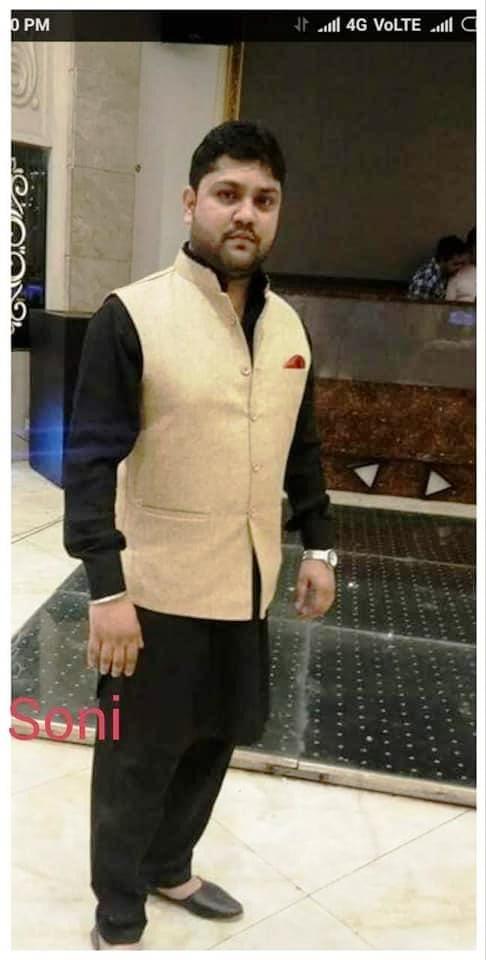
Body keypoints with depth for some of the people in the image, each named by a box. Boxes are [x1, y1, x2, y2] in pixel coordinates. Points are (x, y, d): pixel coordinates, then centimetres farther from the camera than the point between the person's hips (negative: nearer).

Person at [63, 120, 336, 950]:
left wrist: (318, 546, 13)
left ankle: (168, 869, 47)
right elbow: (92, 459, -15)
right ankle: (117, 920, 36)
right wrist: (106, 588, -19)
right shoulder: (131, 315, -13)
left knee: (213, 741, 20)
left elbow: (302, 447, 14)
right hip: (158, 588, -5)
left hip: (248, 584, 6)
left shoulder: (289, 326, 6)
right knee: (137, 759, 11)